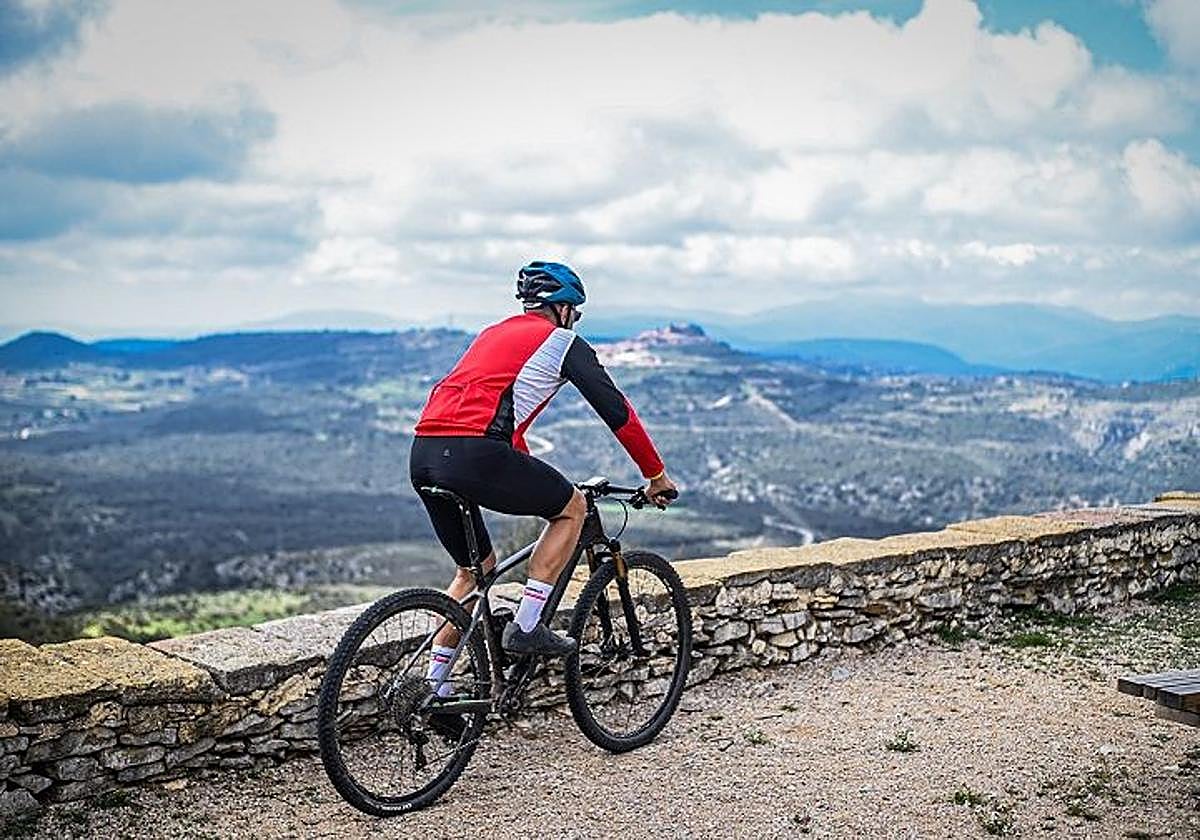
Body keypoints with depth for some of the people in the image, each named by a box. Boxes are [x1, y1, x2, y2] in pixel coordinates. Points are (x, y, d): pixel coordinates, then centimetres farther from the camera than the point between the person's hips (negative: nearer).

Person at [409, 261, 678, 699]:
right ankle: (525, 627, 7)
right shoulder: (563, 341, 11)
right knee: (572, 507, 14)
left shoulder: (493, 334, 32)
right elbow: (616, 410, 11)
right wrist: (656, 476, 22)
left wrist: (535, 484, 48)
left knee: (476, 568, 24)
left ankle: (433, 686, 22)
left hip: (423, 453, 8)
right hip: (473, 453, -8)